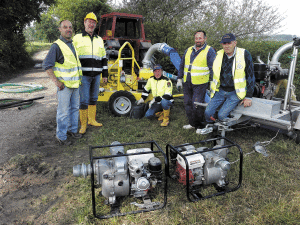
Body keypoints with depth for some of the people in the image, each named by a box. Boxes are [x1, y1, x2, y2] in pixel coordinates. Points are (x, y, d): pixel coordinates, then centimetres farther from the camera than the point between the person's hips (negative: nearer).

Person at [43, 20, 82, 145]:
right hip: (64, 85, -8)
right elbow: (47, 65, -14)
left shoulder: (73, 44, 13)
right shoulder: (57, 46, -11)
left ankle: (72, 129, 30)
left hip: (75, 84, 8)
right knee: (63, 111, -3)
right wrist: (56, 82, -19)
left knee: (75, 108, 15)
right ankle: (61, 136, 9)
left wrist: (79, 78, 20)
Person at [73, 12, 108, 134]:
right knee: (84, 100, -5)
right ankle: (83, 124, 6)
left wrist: (105, 74, 12)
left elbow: (104, 58, 18)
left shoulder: (99, 40, 16)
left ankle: (92, 120, 25)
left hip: (96, 75, 5)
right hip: (83, 75, -4)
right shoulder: (77, 38, 3)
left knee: (93, 98, 12)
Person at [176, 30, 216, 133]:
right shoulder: (188, 50, 14)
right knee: (188, 104, 10)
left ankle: (200, 125, 11)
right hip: (187, 83, 6)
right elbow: (182, 66, 19)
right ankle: (192, 123, 25)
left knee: (197, 105, -7)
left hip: (200, 84, -6)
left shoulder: (210, 51, -4)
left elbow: (213, 69, -7)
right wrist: (179, 79, 16)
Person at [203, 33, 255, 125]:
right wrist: (212, 92, 18)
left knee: (222, 115, -19)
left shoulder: (244, 55, -8)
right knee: (208, 113, -8)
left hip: (235, 93, -4)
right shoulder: (218, 55, 4)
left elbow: (250, 76, -4)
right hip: (220, 91, 4)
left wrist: (248, 97, -7)